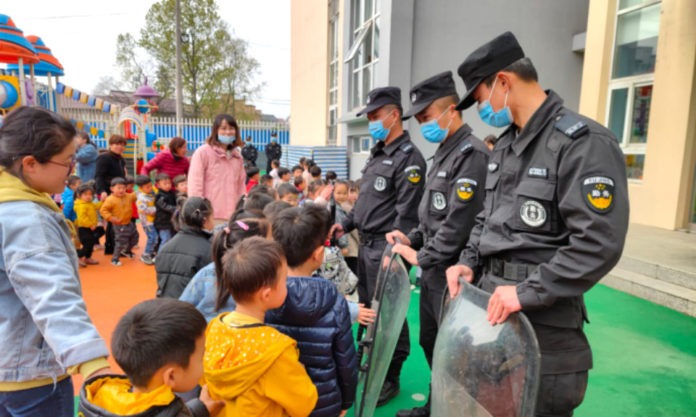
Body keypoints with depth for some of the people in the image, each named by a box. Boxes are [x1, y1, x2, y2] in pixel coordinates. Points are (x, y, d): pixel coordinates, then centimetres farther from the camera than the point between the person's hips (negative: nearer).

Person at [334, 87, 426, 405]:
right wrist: (346, 224, 13)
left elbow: (405, 214, -20)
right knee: (366, 309, 20)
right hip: (366, 244, 9)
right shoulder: (377, 153, 15)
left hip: (385, 247, -9)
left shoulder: (409, 158, -14)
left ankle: (390, 378, 18)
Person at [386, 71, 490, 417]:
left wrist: (420, 257, -15)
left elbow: (459, 223, -23)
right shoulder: (444, 152, 12)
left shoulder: (472, 155, -18)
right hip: (433, 270, 10)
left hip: (453, 273, -10)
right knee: (431, 343, 21)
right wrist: (412, 238, 5)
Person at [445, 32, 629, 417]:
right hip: (490, 303, 8)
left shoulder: (584, 142, -16)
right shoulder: (505, 145, 11)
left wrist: (528, 291, -23)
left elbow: (599, 244, -23)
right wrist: (469, 261, 3)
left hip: (544, 319, -8)